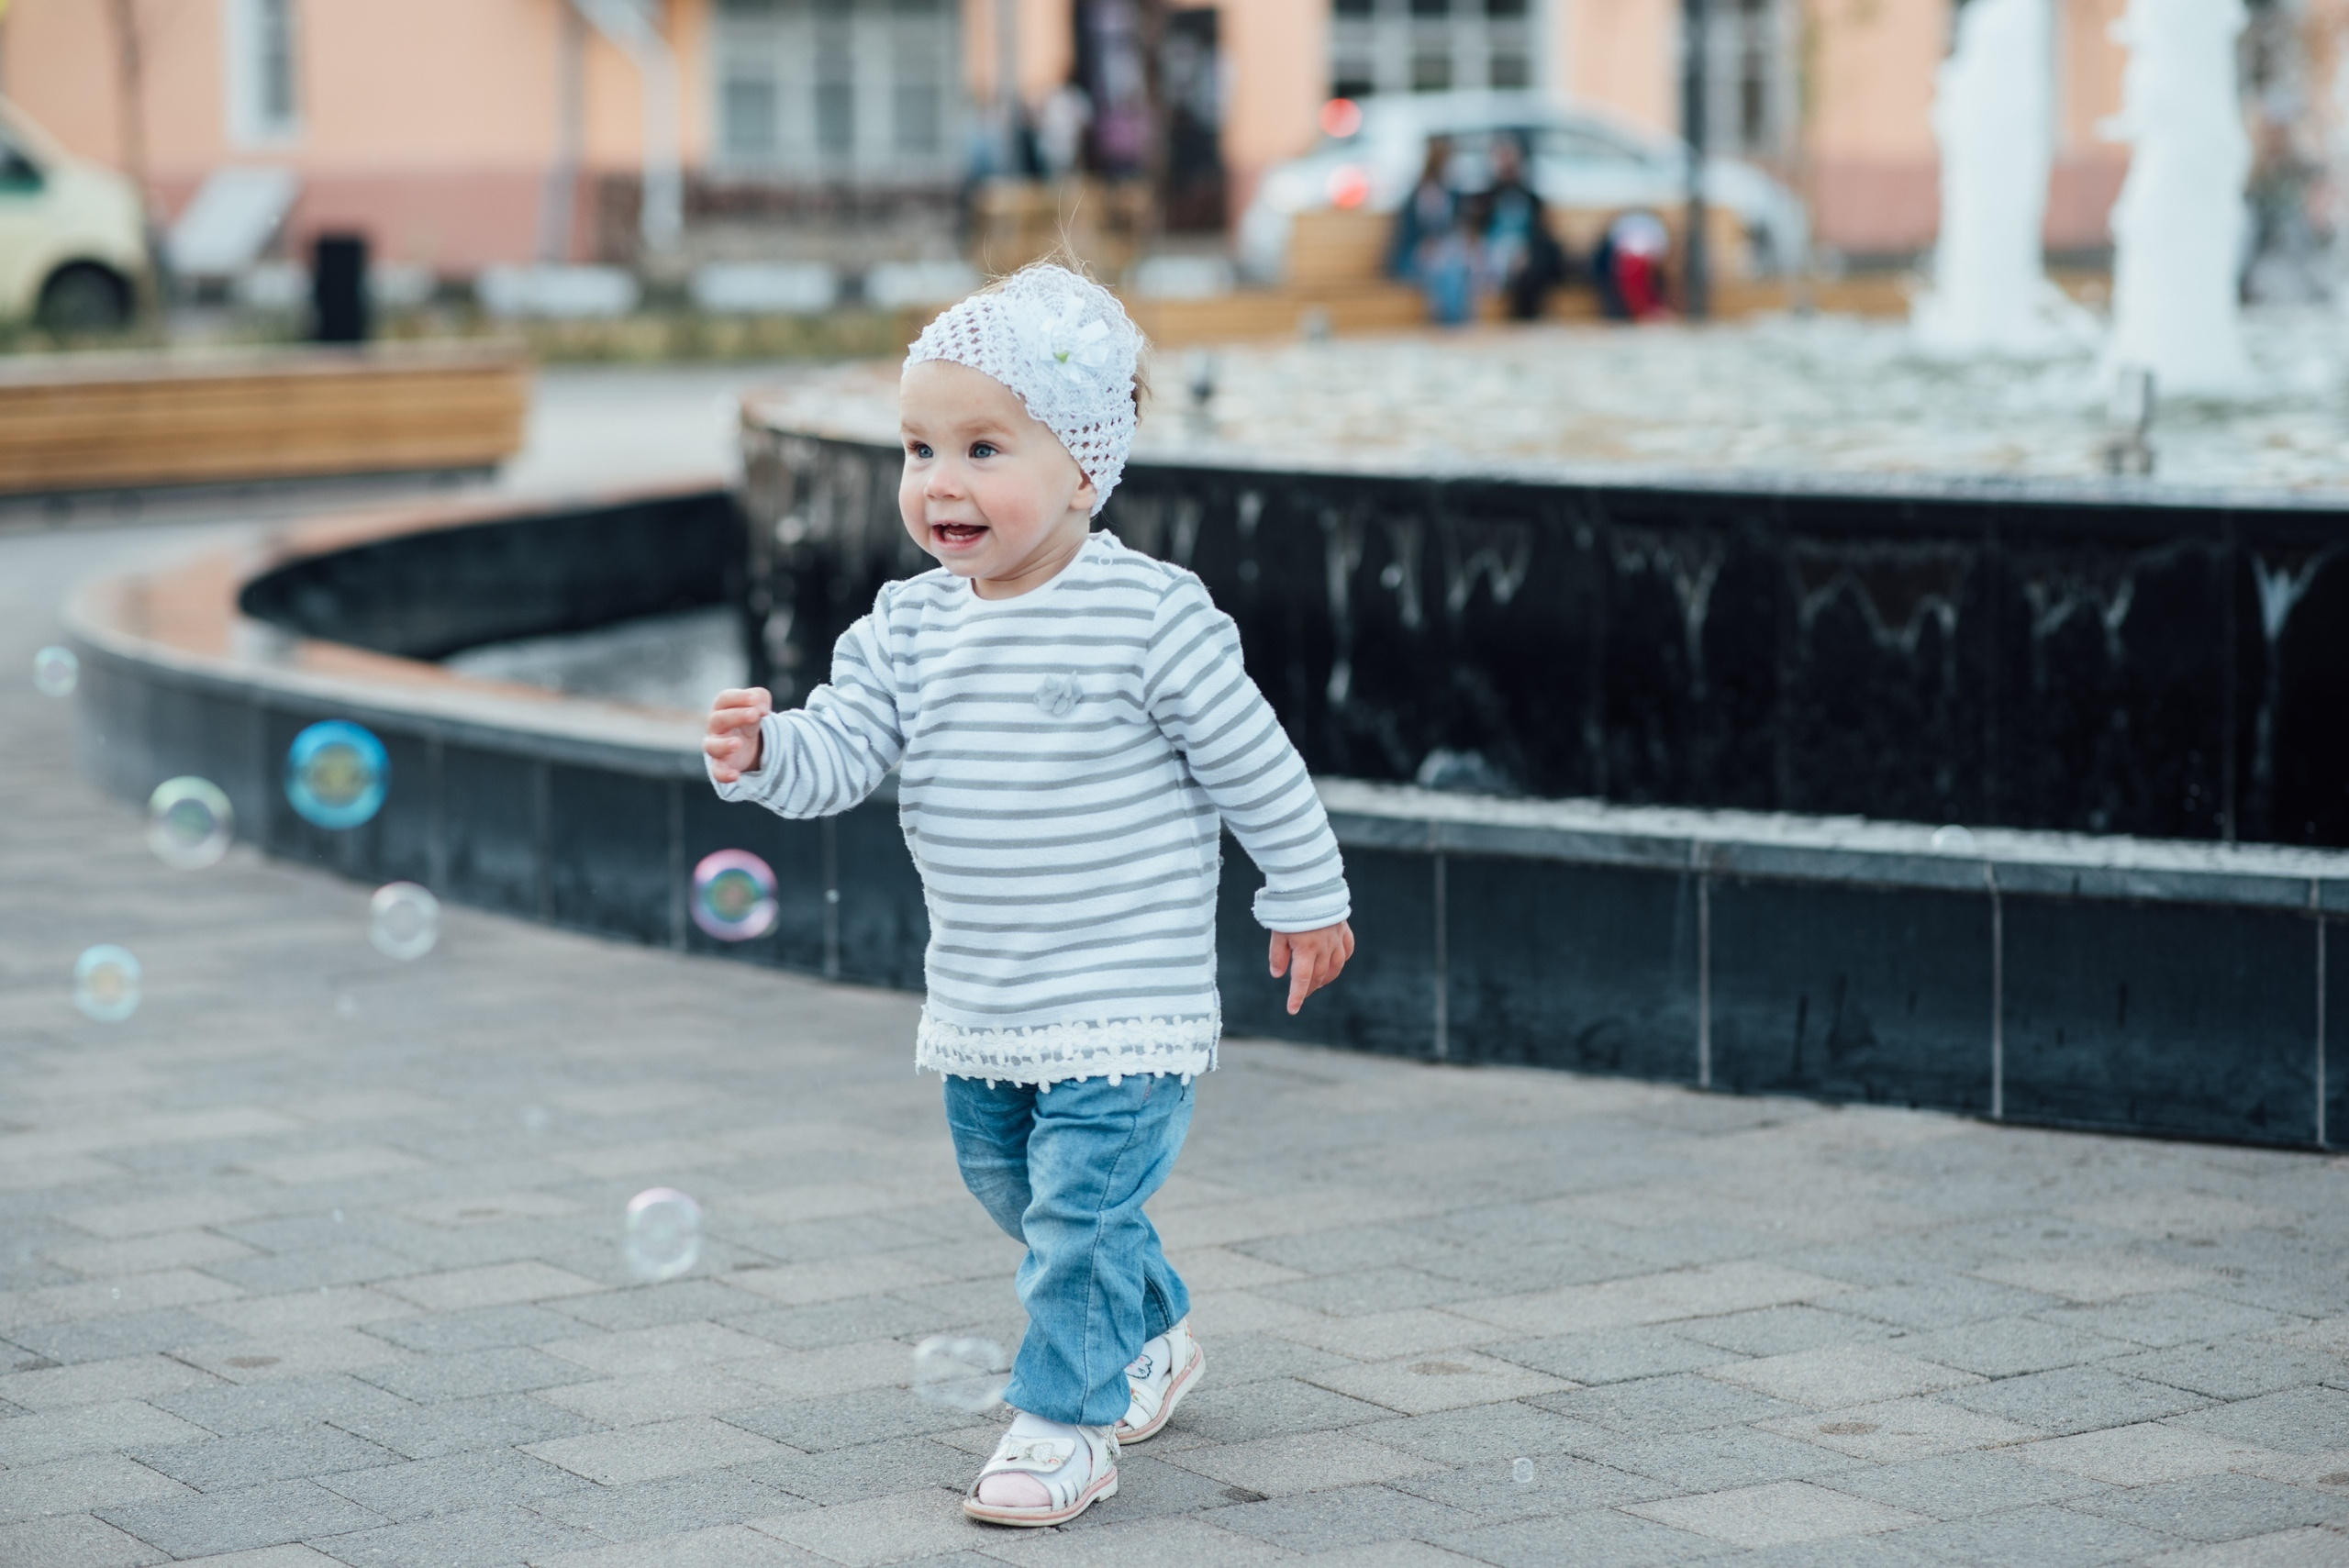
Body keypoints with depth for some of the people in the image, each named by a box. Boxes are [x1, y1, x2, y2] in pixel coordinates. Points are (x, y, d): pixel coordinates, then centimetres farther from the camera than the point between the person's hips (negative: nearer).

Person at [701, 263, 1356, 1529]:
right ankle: (1152, 1336, 43)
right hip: (977, 1003, 7)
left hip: (1124, 996, -7)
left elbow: (1253, 764, -8)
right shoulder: (905, 628, 0)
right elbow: (842, 747, -6)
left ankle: (1065, 1417, 8)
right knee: (1011, 1189, 22)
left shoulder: (1150, 616, -16)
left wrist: (1306, 900, 0)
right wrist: (762, 754, -28)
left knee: (1080, 1207, -8)